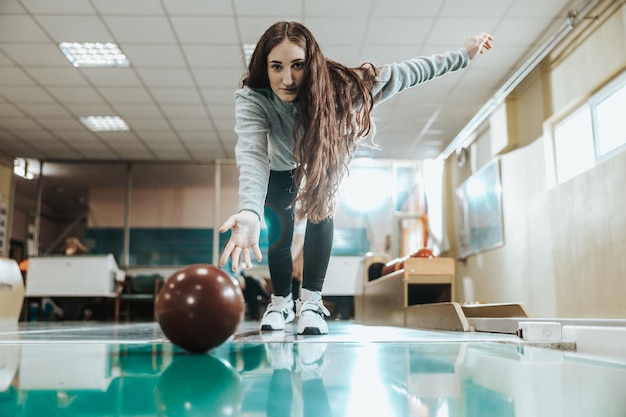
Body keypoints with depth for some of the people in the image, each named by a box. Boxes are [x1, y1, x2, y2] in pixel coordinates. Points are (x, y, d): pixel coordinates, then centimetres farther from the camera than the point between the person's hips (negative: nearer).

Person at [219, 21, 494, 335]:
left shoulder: (336, 86, -39)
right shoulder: (251, 100, -42)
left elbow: (400, 74, -27)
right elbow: (252, 156, -58)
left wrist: (462, 54, -22)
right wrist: (250, 212, -77)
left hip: (323, 161, 1)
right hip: (280, 167, 0)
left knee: (320, 211, -19)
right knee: (279, 232, -3)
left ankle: (311, 301, -6)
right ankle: (281, 302, 21)